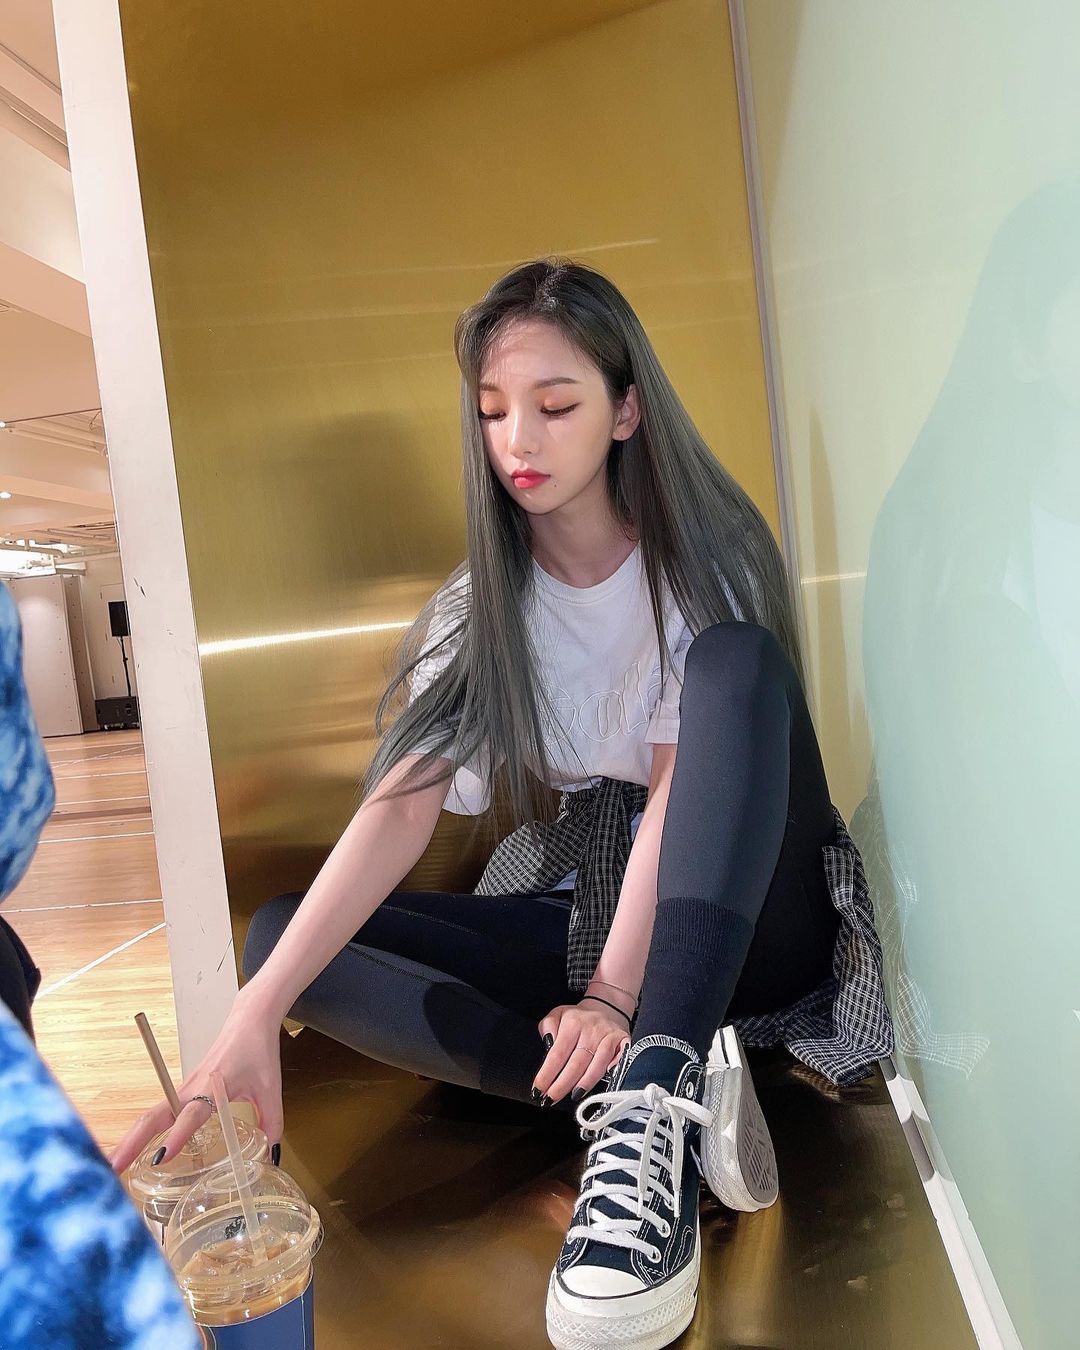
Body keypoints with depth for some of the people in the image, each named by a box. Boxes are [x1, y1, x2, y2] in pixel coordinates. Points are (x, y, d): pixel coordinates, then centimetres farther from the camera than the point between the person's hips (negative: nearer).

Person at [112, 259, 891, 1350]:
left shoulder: (703, 560, -7)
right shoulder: (479, 608, -1)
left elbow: (680, 788, -18)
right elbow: (403, 808, -15)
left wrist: (613, 997, -31)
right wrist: (253, 1019, -28)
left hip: (744, 923, -3)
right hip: (582, 914, 4)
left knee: (736, 659, -31)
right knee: (281, 932, -15)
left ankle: (646, 1102, -42)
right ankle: (651, 1096, -27)